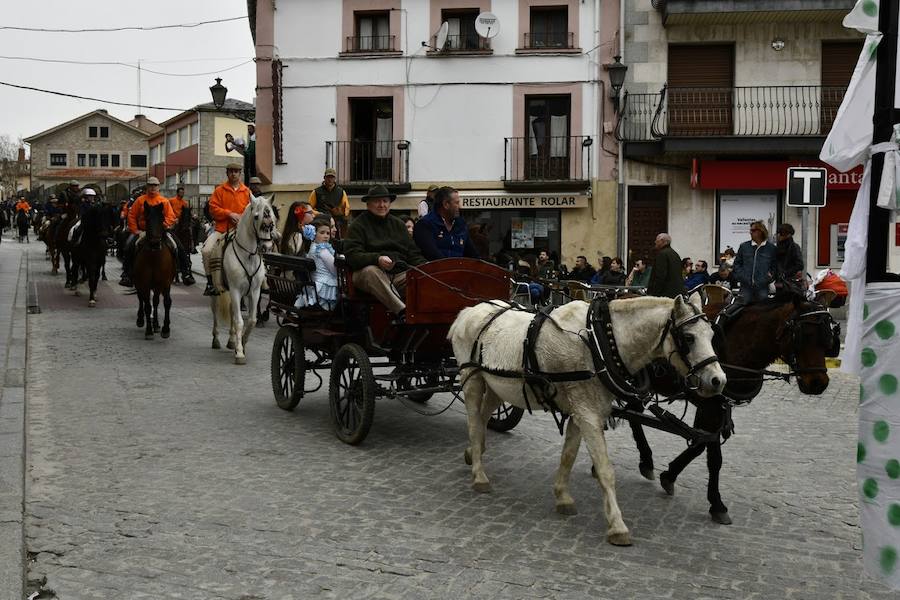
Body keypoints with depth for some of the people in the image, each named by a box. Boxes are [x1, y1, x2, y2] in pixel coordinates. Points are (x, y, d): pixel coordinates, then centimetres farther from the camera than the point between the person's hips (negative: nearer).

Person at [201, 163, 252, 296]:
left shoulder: (247, 191, 10)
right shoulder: (220, 190, 6)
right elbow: (213, 208, -1)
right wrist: (229, 214, -12)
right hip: (222, 229, -1)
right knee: (207, 250, -22)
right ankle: (211, 282, -10)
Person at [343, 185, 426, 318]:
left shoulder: (398, 224, 24)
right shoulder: (358, 225, 7)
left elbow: (414, 253, 21)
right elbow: (352, 256, -7)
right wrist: (377, 259, -25)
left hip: (399, 272, 4)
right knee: (370, 271, -39)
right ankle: (402, 311, -50)